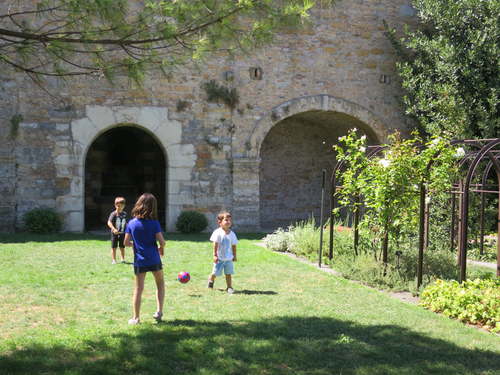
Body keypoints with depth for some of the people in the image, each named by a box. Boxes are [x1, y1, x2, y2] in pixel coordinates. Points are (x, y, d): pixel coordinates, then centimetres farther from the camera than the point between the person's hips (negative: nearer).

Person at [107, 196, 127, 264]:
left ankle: (123, 259, 23)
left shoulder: (124, 214, 5)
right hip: (115, 233, -4)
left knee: (122, 247, 11)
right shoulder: (113, 214, -12)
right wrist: (114, 229, -35)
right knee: (114, 247, 4)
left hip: (122, 233, 4)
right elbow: (109, 222, -22)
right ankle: (113, 260, 10)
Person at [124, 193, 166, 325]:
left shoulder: (131, 223, -3)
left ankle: (136, 318, 9)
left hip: (139, 261, 1)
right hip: (154, 260, -1)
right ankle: (159, 311, 11)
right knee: (160, 284, 20)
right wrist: (161, 248, 9)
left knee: (138, 289, 7)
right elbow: (161, 241, -12)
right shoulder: (154, 223, -9)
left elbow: (126, 242, -2)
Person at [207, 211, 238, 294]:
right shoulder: (218, 233, -12)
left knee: (228, 273, 1)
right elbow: (215, 244, -12)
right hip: (219, 258, -3)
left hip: (229, 258, 3)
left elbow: (233, 246, 11)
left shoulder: (232, 234, 2)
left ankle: (229, 287, 10)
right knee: (215, 273, 8)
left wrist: (234, 255, 12)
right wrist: (215, 255, -13)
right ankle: (211, 280, 38)